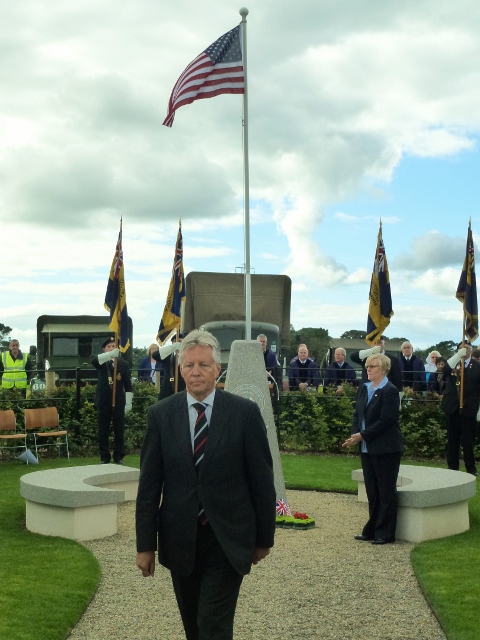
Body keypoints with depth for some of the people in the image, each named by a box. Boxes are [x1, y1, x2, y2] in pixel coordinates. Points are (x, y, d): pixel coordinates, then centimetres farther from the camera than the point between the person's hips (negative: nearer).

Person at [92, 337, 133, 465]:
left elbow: (128, 385, 4)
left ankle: (118, 457, 12)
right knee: (103, 432, 4)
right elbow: (94, 360, -22)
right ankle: (104, 458, 12)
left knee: (119, 431, 3)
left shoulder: (123, 364, 5)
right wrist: (110, 354, -36)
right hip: (103, 402, 0)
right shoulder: (101, 363, 5)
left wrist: (128, 402, -3)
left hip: (119, 402, 0)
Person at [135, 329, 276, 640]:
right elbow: (149, 484, 0)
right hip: (180, 539, 3)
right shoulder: (161, 414, -2)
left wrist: (264, 538, 1)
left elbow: (262, 480, -2)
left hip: (228, 541, -2)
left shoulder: (245, 412, -7)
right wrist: (145, 544, 0)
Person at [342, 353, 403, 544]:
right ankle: (372, 530, 22)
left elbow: (385, 420, -18)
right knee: (372, 491, 13)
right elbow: (358, 414, 11)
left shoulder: (389, 391, -13)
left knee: (386, 491, 2)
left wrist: (362, 435, -18)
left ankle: (385, 533, 9)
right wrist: (354, 435, -5)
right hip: (367, 448, 7)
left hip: (386, 449, -7)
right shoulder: (364, 388, 10)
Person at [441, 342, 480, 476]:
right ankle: (452, 467, 15)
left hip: (468, 408, -2)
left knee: (468, 440, -1)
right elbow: (445, 371, -14)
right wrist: (458, 355, -20)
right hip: (452, 406, 2)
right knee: (452, 439, 8)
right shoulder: (452, 362, 8)